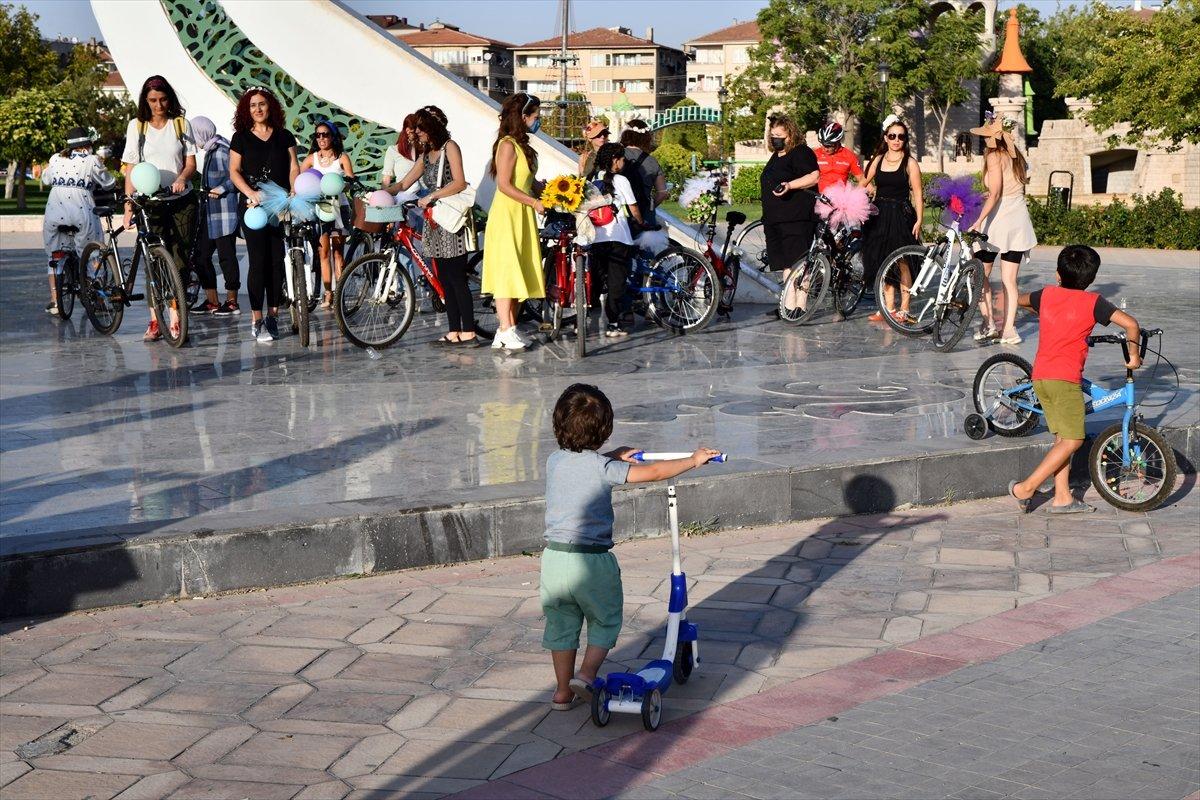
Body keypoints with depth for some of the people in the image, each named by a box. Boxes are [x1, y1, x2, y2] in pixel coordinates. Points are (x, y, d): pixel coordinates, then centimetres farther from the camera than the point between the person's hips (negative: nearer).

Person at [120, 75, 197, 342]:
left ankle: (175, 320, 1)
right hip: (150, 202, 0)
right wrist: (128, 203, -3)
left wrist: (182, 178, -18)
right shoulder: (137, 126, 7)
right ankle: (154, 321, 0)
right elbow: (130, 168, 6)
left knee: (180, 260, -3)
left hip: (181, 201, 0)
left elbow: (191, 162, 4)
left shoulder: (181, 124, 7)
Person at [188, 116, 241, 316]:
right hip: (208, 212, 9)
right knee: (201, 255, 7)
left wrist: (222, 189, -18)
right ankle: (211, 301, 14)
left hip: (224, 212, -9)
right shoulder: (205, 152, 15)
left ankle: (232, 301, 5)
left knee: (226, 255, -3)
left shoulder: (223, 151, -11)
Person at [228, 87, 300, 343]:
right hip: (253, 206, -2)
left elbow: (293, 169, 8)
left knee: (278, 261, -1)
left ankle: (273, 315, 8)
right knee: (258, 261, -8)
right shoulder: (241, 138, 7)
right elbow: (234, 171, 3)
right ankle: (256, 320, -7)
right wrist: (250, 192, -13)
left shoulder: (284, 137, 11)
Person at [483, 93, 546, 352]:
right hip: (506, 215, -9)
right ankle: (506, 332, -9)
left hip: (521, 217, 9)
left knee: (517, 273, 8)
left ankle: (508, 330, 11)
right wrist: (534, 202, -16)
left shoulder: (522, 146, 16)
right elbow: (504, 185, -19)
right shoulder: (508, 145, -13)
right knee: (506, 272, -8)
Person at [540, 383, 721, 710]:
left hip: (553, 557, 5)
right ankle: (586, 675, 3)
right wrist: (693, 460, -3)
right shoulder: (601, 467, -13)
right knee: (605, 621, 17)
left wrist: (613, 456, 27)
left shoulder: (554, 461, 3)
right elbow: (653, 472, -14)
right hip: (591, 561, -5)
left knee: (561, 625, 17)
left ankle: (563, 692, 24)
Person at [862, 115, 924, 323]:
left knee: (901, 263, -3)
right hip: (879, 215, 5)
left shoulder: (910, 163, -3)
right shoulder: (878, 159, 10)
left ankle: (903, 309, 2)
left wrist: (919, 220, -12)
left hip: (901, 216, -5)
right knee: (883, 263, 6)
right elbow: (866, 183, 20)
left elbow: (917, 194, -5)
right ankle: (888, 308, 13)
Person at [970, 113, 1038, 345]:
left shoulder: (994, 156, -10)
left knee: (981, 274, 8)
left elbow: (994, 194, -18)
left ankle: (988, 323, 1)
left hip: (998, 219, -6)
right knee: (1009, 279, 7)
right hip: (1019, 220, 7)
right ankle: (1009, 329, 3)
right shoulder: (1017, 156, 12)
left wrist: (979, 221, -22)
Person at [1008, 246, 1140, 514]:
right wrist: (1133, 355, 3)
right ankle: (1026, 488, -4)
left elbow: (1020, 300, 33)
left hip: (1040, 376, 6)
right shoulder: (1092, 302, -3)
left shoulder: (1047, 294, 11)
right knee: (1073, 440, 0)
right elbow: (1130, 324, -12)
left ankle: (1063, 498, 13)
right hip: (1065, 378, -6)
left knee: (1063, 438, 13)